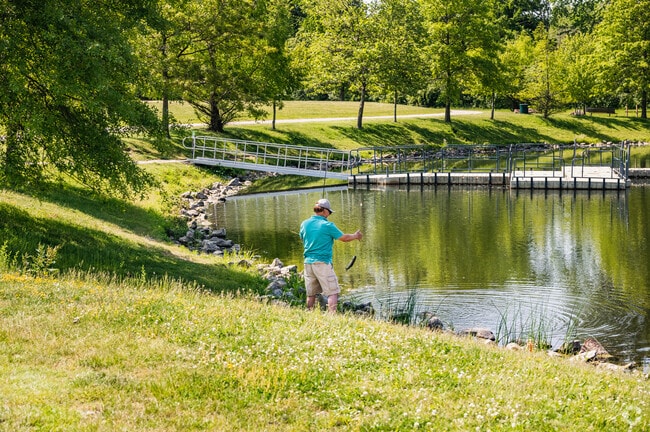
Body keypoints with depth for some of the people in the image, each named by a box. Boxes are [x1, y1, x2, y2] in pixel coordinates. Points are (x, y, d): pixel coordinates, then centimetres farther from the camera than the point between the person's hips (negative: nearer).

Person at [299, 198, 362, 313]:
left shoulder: (304, 224, 6)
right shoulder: (327, 225, -9)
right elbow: (344, 238, 0)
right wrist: (356, 236, 18)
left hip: (308, 262, 6)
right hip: (322, 262, -6)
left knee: (311, 294, 13)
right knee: (332, 292, -3)